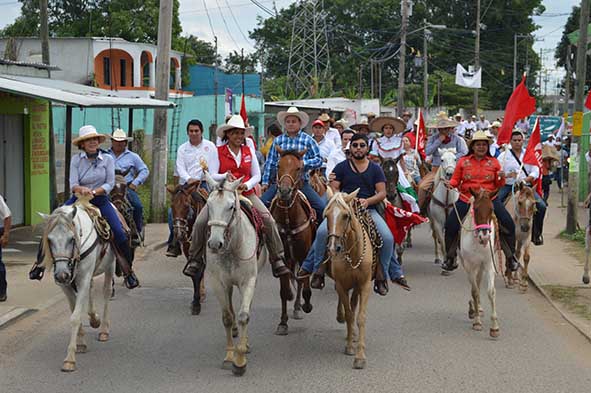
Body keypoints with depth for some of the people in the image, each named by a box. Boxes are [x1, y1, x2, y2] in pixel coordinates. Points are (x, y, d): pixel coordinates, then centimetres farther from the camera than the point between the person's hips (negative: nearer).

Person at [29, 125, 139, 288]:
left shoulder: (107, 159, -2)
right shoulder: (76, 159, 0)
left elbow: (110, 184, -6)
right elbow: (73, 184, -7)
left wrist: (93, 192, -21)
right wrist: (82, 189, -30)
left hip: (100, 200, -1)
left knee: (119, 233, -16)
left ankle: (128, 271, 1)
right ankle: (40, 262, 3)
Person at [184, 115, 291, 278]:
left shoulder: (249, 150, 7)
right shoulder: (218, 152, 0)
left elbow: (256, 176, 9)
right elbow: (212, 176, -5)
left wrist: (247, 185, -12)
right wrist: (225, 176, -26)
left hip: (246, 193, 1)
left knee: (268, 220, -16)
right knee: (200, 222, -18)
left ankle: (278, 260, -6)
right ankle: (195, 260, 0)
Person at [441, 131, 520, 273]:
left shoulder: (493, 162, 8)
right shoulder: (463, 162, 6)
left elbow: (499, 185, 10)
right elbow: (456, 179, 8)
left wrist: (501, 178, -11)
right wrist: (450, 184, -14)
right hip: (466, 199, 0)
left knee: (508, 224, -11)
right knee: (450, 225, -11)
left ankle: (510, 256, 6)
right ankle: (450, 257, 9)